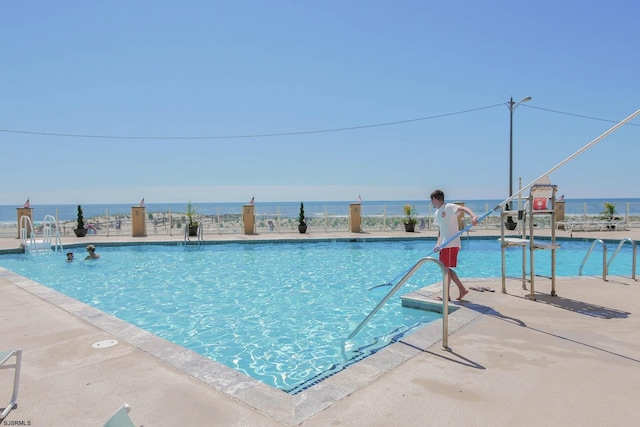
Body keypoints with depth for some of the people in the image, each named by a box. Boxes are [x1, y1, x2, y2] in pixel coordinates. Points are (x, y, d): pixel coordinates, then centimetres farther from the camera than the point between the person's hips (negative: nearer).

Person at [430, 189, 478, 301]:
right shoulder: (436, 214, 18)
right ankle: (462, 289, 22)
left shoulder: (449, 207, -8)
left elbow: (464, 208, -23)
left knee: (446, 268, -4)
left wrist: (473, 216, -42)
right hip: (443, 244, 9)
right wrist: (438, 244, 6)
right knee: (446, 268, 12)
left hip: (451, 244, -9)